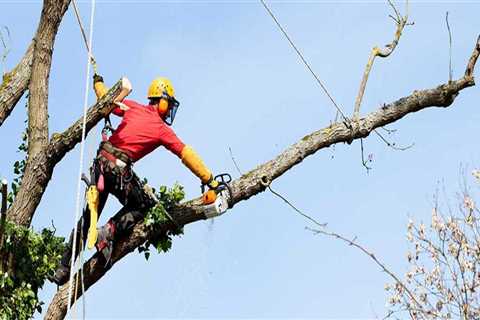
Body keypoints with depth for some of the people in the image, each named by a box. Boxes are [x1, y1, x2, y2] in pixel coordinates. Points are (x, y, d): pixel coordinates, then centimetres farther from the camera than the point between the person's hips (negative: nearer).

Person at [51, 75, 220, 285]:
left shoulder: (133, 108, 11)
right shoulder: (162, 130, 0)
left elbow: (106, 99, 22)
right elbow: (187, 155, -1)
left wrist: (97, 82, 44)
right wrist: (209, 180, 1)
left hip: (101, 162, 6)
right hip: (119, 169, -6)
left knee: (88, 217, 11)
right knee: (143, 206, 16)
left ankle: (64, 269, 12)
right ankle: (109, 232, -7)